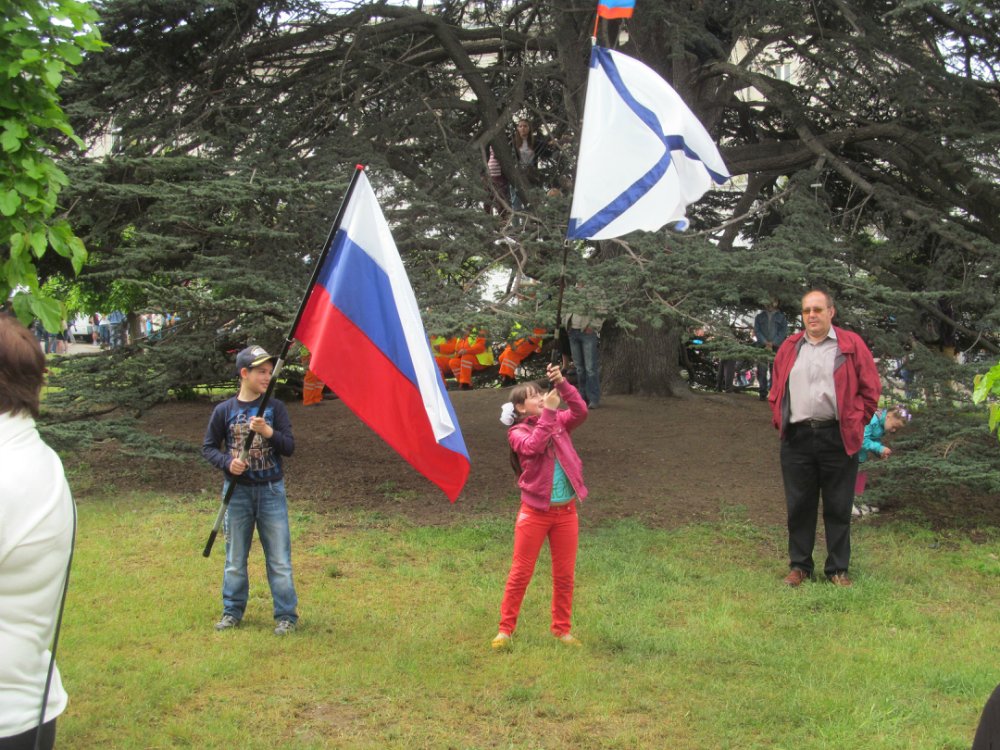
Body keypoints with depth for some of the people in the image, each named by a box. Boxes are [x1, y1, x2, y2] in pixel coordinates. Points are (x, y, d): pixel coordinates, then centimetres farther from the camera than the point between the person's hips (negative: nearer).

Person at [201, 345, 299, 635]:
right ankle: (232, 611, 26)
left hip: (270, 491, -1)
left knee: (279, 558, 1)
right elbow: (208, 447, 6)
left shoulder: (274, 408, -2)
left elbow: (289, 447, -5)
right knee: (235, 558, 11)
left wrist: (268, 432, -23)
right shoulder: (225, 410, -1)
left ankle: (285, 615, 9)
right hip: (237, 491, 1)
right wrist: (227, 462, -13)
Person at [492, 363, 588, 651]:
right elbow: (534, 446, -24)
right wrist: (548, 412, -24)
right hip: (535, 511, -4)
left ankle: (562, 629, 21)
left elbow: (580, 412, -11)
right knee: (520, 573, 2)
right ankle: (505, 629, 11)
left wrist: (562, 383, -20)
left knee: (564, 575, 9)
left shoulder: (558, 421, 7)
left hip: (566, 511, 4)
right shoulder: (518, 432, -4)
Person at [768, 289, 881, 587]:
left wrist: (856, 422, -1)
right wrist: (780, 421, 8)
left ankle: (838, 569, 14)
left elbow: (870, 387, 3)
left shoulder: (851, 345, 2)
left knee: (838, 507, 4)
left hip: (838, 437, -2)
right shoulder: (789, 348, 12)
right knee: (799, 506, 7)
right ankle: (799, 565, 18)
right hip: (796, 439, 3)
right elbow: (776, 390, 19)